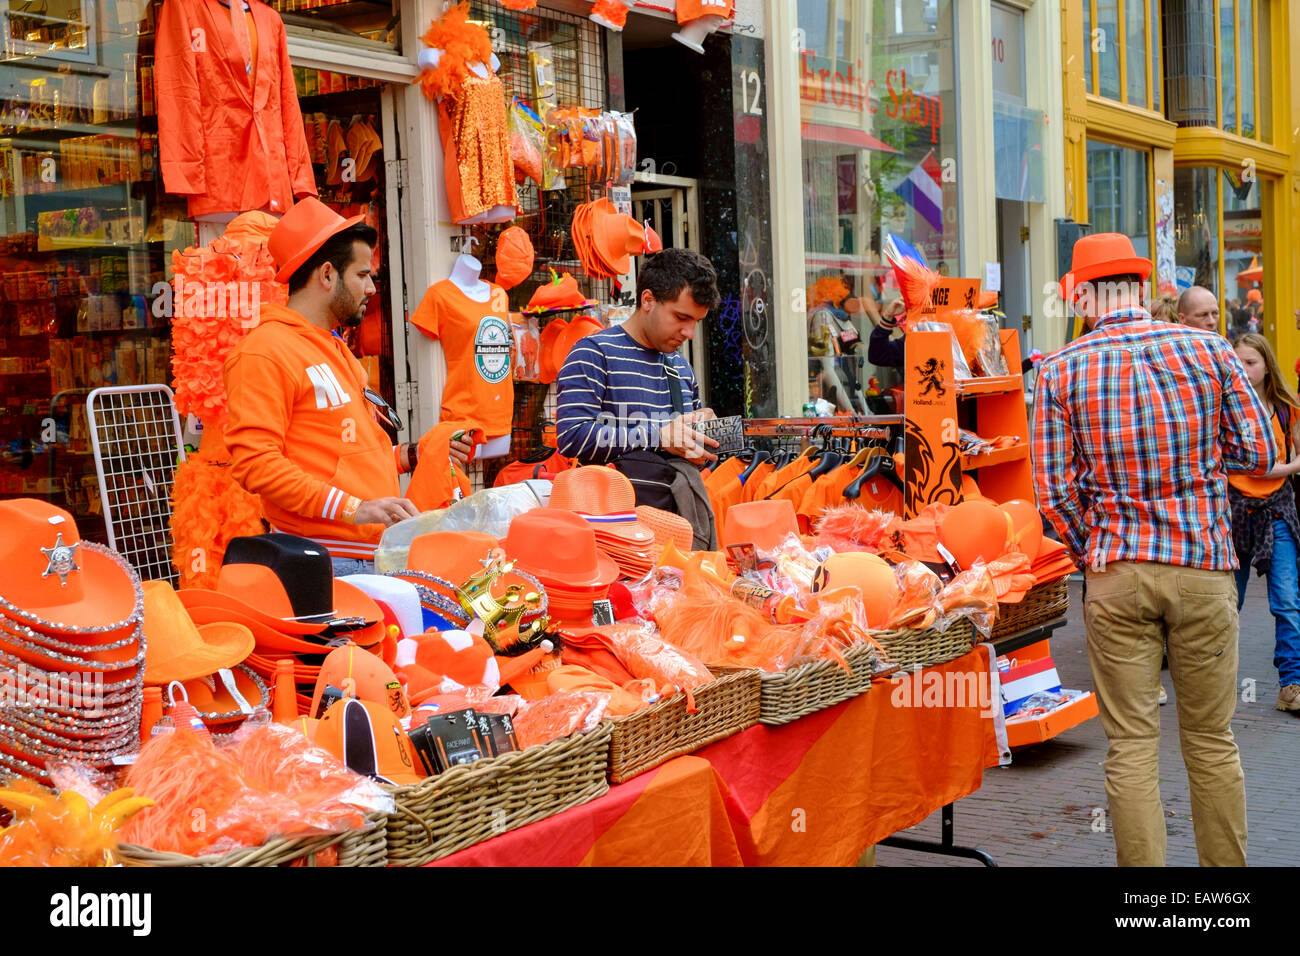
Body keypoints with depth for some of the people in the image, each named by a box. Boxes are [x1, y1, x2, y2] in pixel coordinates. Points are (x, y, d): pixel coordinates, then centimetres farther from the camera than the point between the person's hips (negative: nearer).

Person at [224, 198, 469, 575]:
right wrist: (353, 509, -23)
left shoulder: (334, 349, 22)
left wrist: (408, 455, 16)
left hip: (375, 554, 8)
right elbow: (256, 463, -19)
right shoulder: (264, 350, -9)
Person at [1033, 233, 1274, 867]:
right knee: (1211, 741, 13)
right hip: (1203, 566, 1)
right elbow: (1257, 453, 3)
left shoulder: (1062, 370, -2)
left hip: (1115, 575, -1)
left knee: (1131, 745, 6)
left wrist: (1090, 555, 10)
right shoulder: (1208, 350, 0)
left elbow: (1053, 490, -5)